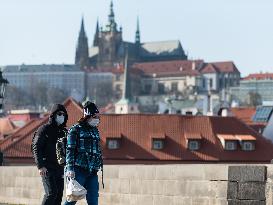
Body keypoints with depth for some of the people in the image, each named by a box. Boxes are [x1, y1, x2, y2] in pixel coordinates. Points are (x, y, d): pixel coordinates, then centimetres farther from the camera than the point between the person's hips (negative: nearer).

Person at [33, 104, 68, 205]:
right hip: (47, 168, -6)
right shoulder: (44, 129, -2)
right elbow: (36, 148, -8)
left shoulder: (64, 132, 15)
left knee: (59, 194, 2)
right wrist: (40, 166, -17)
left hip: (60, 168, 6)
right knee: (51, 193, -16)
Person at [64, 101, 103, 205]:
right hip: (78, 170, -6)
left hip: (92, 172, 6)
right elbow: (70, 150, -8)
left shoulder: (95, 130, 18)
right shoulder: (75, 129, -3)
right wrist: (70, 168, -17)